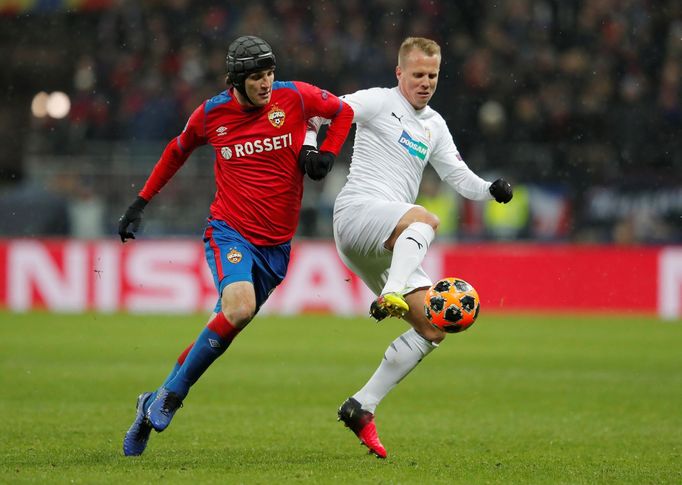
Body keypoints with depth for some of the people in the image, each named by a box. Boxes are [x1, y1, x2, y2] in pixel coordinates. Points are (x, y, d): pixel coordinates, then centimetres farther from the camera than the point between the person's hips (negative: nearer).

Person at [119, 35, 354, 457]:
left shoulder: (295, 97, -3)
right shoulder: (212, 113, -2)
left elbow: (344, 111, 15)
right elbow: (178, 150, 18)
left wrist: (326, 154, 0)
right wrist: (141, 202, 20)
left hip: (276, 242, 2)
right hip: (230, 232, -2)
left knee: (231, 321, 4)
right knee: (239, 309, -29)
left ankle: (157, 406, 20)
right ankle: (170, 395, -13)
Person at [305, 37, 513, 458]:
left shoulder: (434, 126, 24)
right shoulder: (379, 102, 4)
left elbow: (460, 178, 20)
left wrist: (491, 190, 0)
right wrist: (308, 143, -21)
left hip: (389, 245, 8)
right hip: (357, 209, -8)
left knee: (433, 329, -1)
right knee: (425, 220, -39)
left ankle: (362, 408, 0)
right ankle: (390, 295, -56)